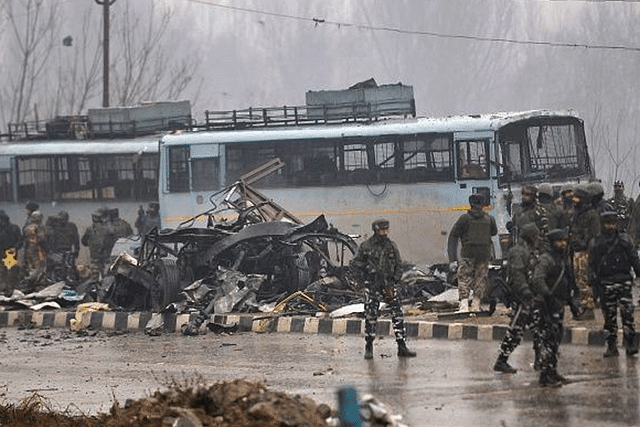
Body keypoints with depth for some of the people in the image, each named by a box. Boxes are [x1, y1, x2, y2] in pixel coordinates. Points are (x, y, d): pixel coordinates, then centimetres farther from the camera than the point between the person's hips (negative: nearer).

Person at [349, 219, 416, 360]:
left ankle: (402, 347, 2)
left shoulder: (391, 246, 6)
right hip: (372, 285, -3)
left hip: (389, 285, 3)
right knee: (371, 317, -1)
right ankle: (369, 348, 10)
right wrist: (364, 279, -6)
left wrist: (395, 279, 1)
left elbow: (399, 265, 14)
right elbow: (354, 265, 2)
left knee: (398, 315, -3)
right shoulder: (366, 247, -3)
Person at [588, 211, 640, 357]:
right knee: (609, 316, 4)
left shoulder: (625, 240, 8)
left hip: (624, 281, -1)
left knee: (627, 313, -10)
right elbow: (592, 266, 9)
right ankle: (611, 346, 9)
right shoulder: (595, 243, 9)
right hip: (606, 283, 1)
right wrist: (595, 283, 1)